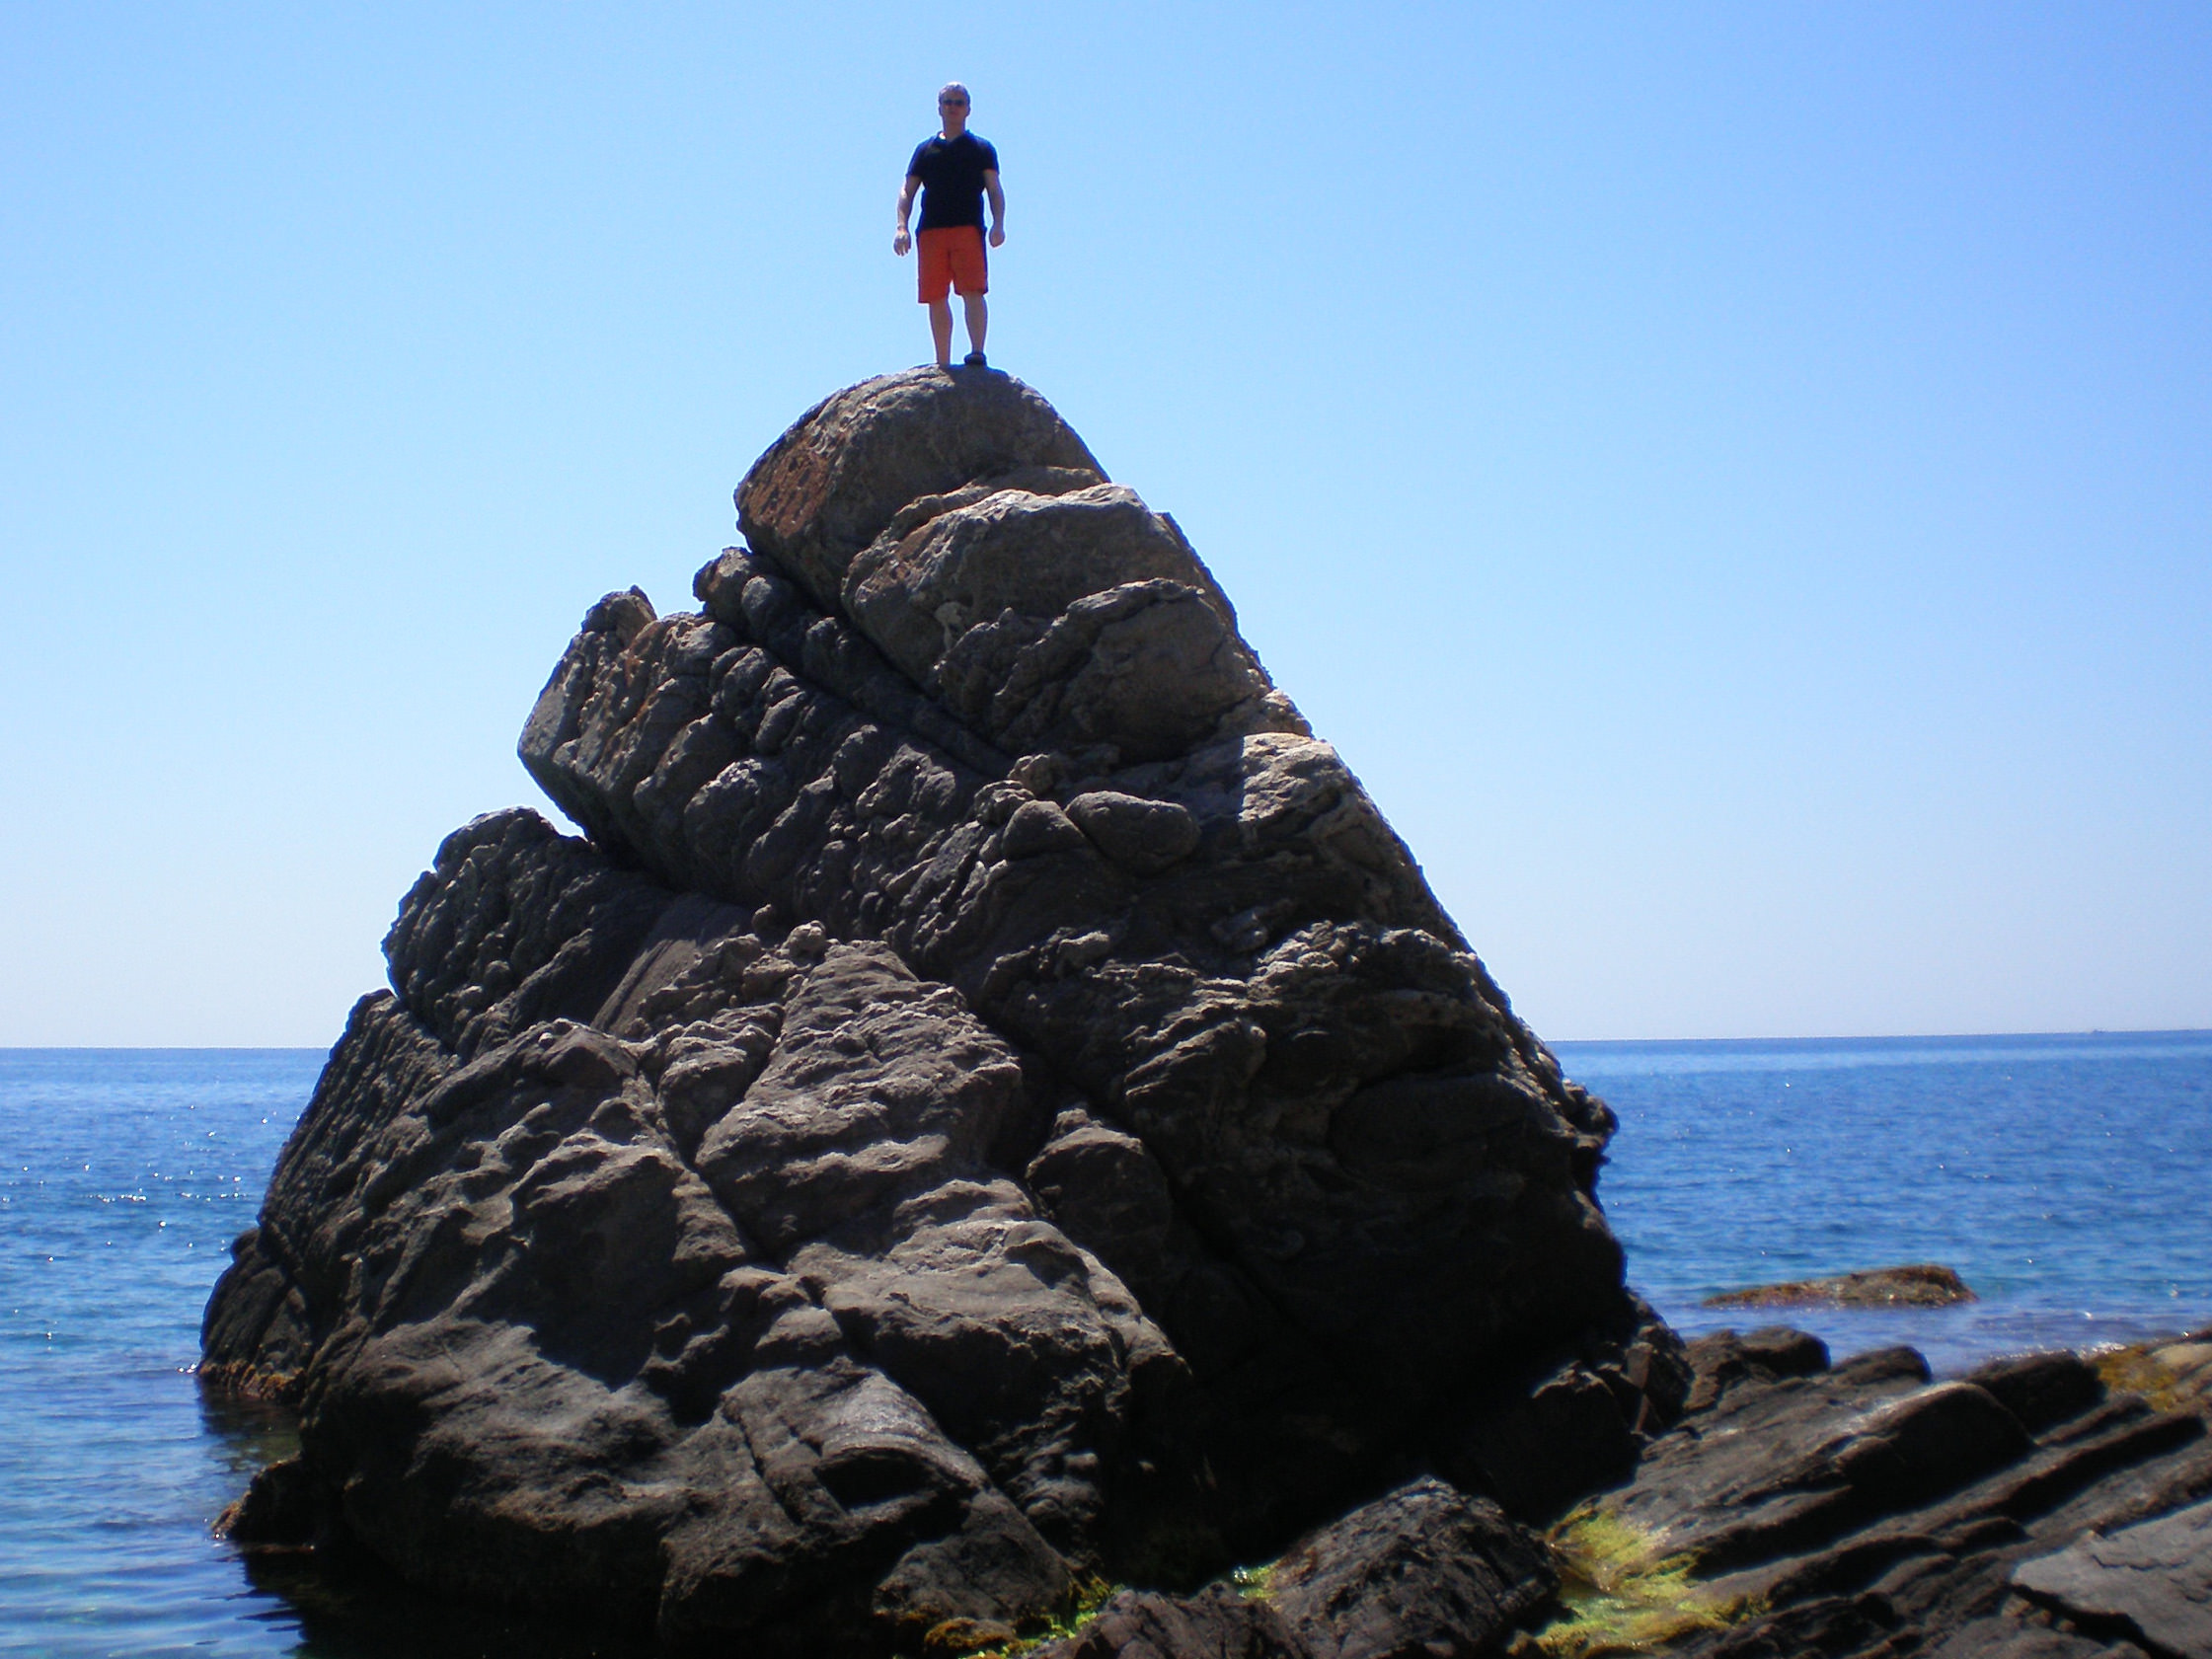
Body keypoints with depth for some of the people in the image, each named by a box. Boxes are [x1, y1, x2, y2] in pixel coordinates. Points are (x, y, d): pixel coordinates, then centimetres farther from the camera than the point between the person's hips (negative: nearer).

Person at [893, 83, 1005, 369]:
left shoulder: (981, 149, 15)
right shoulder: (925, 149, 21)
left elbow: (994, 190, 7)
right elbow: (907, 191, 16)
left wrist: (998, 224, -10)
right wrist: (901, 226, 0)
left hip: (968, 228, -3)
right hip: (931, 232, 3)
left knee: (972, 292, -17)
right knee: (935, 299, 1)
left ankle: (977, 352, -21)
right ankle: (943, 364, 4)